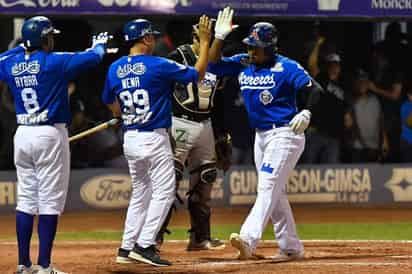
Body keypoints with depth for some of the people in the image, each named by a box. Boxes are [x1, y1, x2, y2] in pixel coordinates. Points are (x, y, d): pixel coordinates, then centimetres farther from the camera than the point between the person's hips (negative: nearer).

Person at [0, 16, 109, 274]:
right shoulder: (55, 62, -11)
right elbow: (93, 57, -6)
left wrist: (21, 48, 33)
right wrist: (100, 44, 17)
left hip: (22, 135, 6)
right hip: (50, 135, -6)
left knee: (26, 200, 11)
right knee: (50, 202, -3)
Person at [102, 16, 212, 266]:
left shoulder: (115, 69, 5)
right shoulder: (158, 66, -12)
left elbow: (112, 104, 17)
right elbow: (198, 74, -5)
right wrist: (205, 42, 2)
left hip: (130, 140, 7)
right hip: (154, 139, -7)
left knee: (140, 193, 17)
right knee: (164, 192, -2)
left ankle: (127, 248, 15)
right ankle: (144, 245, -10)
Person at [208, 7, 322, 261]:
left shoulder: (286, 67, -12)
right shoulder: (242, 64, 7)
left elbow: (315, 89, -17)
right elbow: (213, 65, 2)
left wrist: (306, 112, -34)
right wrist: (219, 37, -11)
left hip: (285, 134, -8)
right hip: (261, 136, 8)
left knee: (268, 187, -19)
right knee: (275, 193, 12)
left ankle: (248, 240, -33)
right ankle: (291, 248, 19)